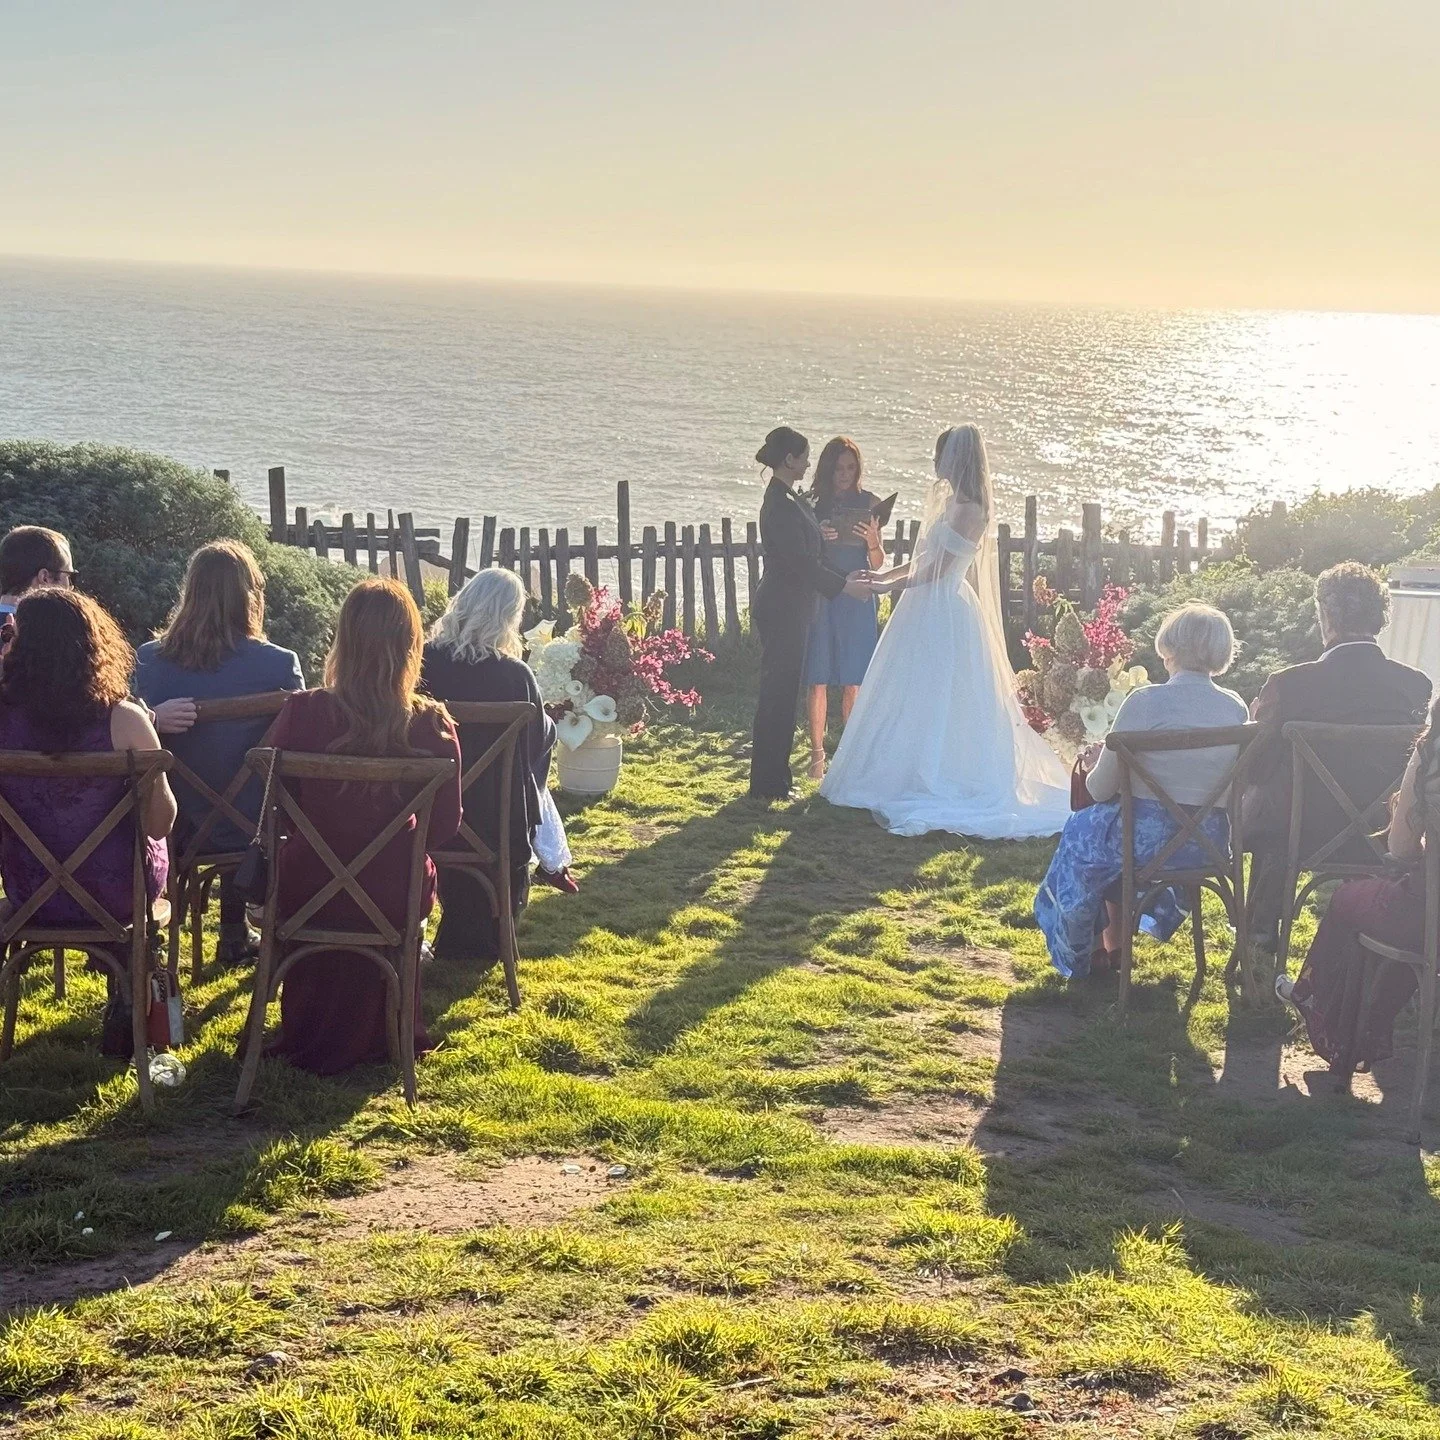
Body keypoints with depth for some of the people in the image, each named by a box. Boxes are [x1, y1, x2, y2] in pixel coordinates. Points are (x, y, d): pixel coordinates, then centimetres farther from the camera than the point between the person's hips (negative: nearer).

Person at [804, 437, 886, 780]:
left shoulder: (868, 503, 5)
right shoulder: (812, 503, 2)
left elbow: (878, 564, 7)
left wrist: (872, 540, -13)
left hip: (857, 600, 1)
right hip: (819, 598, -1)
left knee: (853, 682, 4)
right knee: (819, 679, 0)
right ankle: (817, 755, 6)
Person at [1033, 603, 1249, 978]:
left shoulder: (1144, 701, -16)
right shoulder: (1237, 708, -1)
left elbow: (1099, 790, -11)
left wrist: (1098, 762, 13)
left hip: (1151, 842, -5)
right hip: (1211, 845, 5)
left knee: (1085, 827, 28)